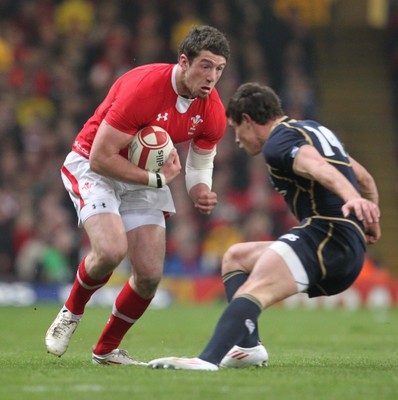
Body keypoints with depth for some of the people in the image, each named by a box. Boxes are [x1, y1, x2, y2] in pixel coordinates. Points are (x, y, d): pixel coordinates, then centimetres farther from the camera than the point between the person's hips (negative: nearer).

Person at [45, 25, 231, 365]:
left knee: (150, 274, -5)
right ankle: (71, 313, 2)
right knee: (111, 250, -29)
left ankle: (107, 350, 18)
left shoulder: (213, 113, -11)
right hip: (93, 168, -6)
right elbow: (100, 157, -28)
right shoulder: (142, 88, -31)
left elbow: (200, 161, 8)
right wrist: (156, 179, -24)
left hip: (145, 177, 6)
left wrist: (201, 192, -15)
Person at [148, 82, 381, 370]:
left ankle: (208, 359, -54)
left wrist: (351, 198, -42)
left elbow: (319, 168, -26)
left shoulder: (278, 143, -5)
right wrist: (371, 222, 33)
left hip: (326, 233, -10)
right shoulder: (316, 129, 26)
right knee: (235, 257, 21)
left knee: (254, 290, -30)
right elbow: (364, 178, 32)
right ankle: (248, 346, 2)